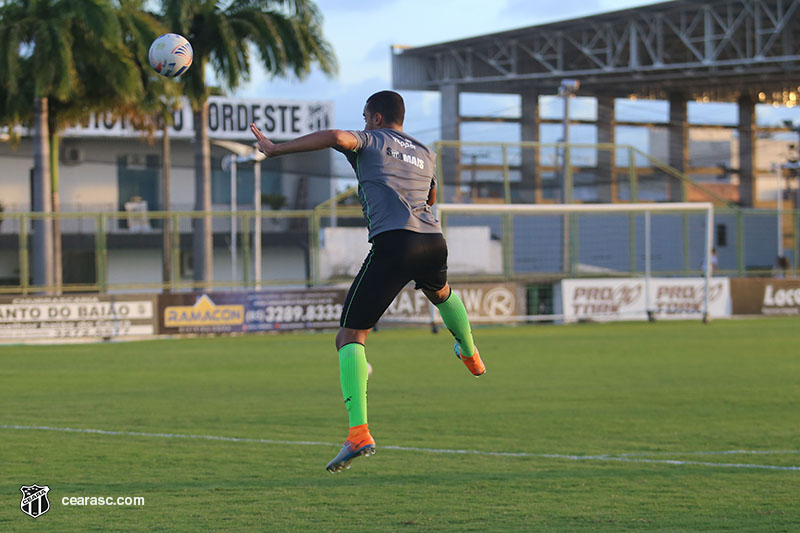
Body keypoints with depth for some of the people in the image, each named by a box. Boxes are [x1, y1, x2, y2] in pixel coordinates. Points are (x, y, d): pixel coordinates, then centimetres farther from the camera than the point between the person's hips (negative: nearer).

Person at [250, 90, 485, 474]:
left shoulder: (370, 141, 10)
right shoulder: (424, 153, 29)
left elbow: (336, 137, -12)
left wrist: (276, 149, -9)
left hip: (392, 243, -6)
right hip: (433, 241, 6)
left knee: (349, 337, -3)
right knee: (440, 292, 43)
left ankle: (359, 432, -21)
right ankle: (471, 355, 68)